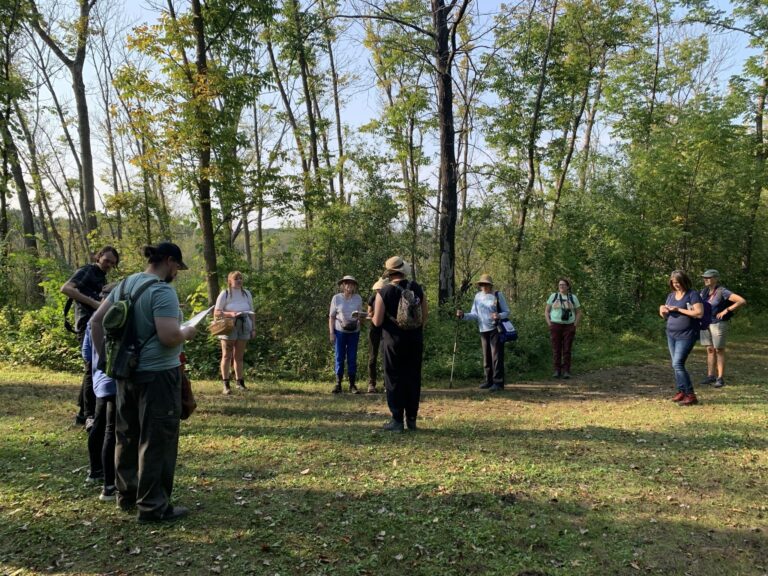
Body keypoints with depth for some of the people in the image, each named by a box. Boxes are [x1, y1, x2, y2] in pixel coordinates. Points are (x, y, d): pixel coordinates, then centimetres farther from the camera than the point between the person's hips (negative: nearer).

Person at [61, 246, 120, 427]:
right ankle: (90, 415, -12)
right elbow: (65, 288, -20)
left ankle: (82, 412, 20)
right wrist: (92, 302, -24)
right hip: (87, 326, -9)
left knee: (93, 370, 11)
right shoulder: (86, 272, -4)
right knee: (92, 368, -14)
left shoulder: (102, 278, 21)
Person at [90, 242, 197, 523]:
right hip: (157, 374, -9)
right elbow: (169, 336, -27)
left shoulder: (126, 284, 9)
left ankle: (127, 495, 33)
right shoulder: (162, 291, -18)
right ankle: (153, 507, 10)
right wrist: (187, 332, -6)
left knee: (127, 435, 19)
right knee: (156, 441, 1)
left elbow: (96, 320, 12)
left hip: (127, 372, 9)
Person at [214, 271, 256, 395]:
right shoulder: (225, 294, -2)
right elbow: (216, 312, -5)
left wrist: (253, 328, 9)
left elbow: (251, 312, 14)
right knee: (227, 356, -2)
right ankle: (226, 385, 0)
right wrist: (230, 314, -20)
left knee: (239, 356, 7)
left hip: (244, 326, 3)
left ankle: (240, 382, 13)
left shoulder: (246, 293, 10)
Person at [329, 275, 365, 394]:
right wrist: (331, 332, -6)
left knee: (352, 358, 5)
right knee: (339, 358, 2)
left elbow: (360, 315, 12)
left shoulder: (358, 298, 3)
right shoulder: (336, 298, -2)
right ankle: (338, 384, 9)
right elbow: (331, 316, 0)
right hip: (339, 332, -2)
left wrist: (358, 316, -12)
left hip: (354, 332, 2)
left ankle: (352, 384, 11)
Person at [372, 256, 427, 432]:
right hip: (415, 340, 4)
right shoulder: (418, 289, 1)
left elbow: (377, 322, -10)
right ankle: (412, 419, 17)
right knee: (413, 379, 11)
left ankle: (397, 421, 5)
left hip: (393, 341, -3)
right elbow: (424, 317, 6)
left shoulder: (383, 292, -10)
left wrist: (374, 316, 12)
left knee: (394, 380, 4)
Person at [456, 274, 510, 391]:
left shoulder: (498, 295, -3)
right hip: (483, 331, 5)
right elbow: (474, 314, 8)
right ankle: (489, 381, 21)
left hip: (496, 330, -5)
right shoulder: (478, 296, 7)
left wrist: (499, 316, -21)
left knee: (496, 356, -6)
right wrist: (463, 315, -9)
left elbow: (507, 312, -1)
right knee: (486, 357, 11)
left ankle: (498, 382, -3)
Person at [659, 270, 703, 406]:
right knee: (676, 365, 10)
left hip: (686, 335, -7)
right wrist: (662, 311, -5)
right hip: (671, 334, 7)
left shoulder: (692, 295, -8)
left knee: (677, 364, -15)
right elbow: (665, 316, 18)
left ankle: (691, 395, -9)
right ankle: (681, 391, 21)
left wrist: (678, 309, -19)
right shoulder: (670, 295, 12)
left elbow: (699, 313, -19)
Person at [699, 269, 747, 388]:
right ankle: (711, 376, 17)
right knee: (710, 350, 10)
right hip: (705, 324, 6)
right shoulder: (704, 291, 4)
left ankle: (720, 379, 7)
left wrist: (725, 311, -21)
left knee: (719, 351, 0)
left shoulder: (723, 292, -16)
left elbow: (742, 301, -22)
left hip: (719, 324, -6)